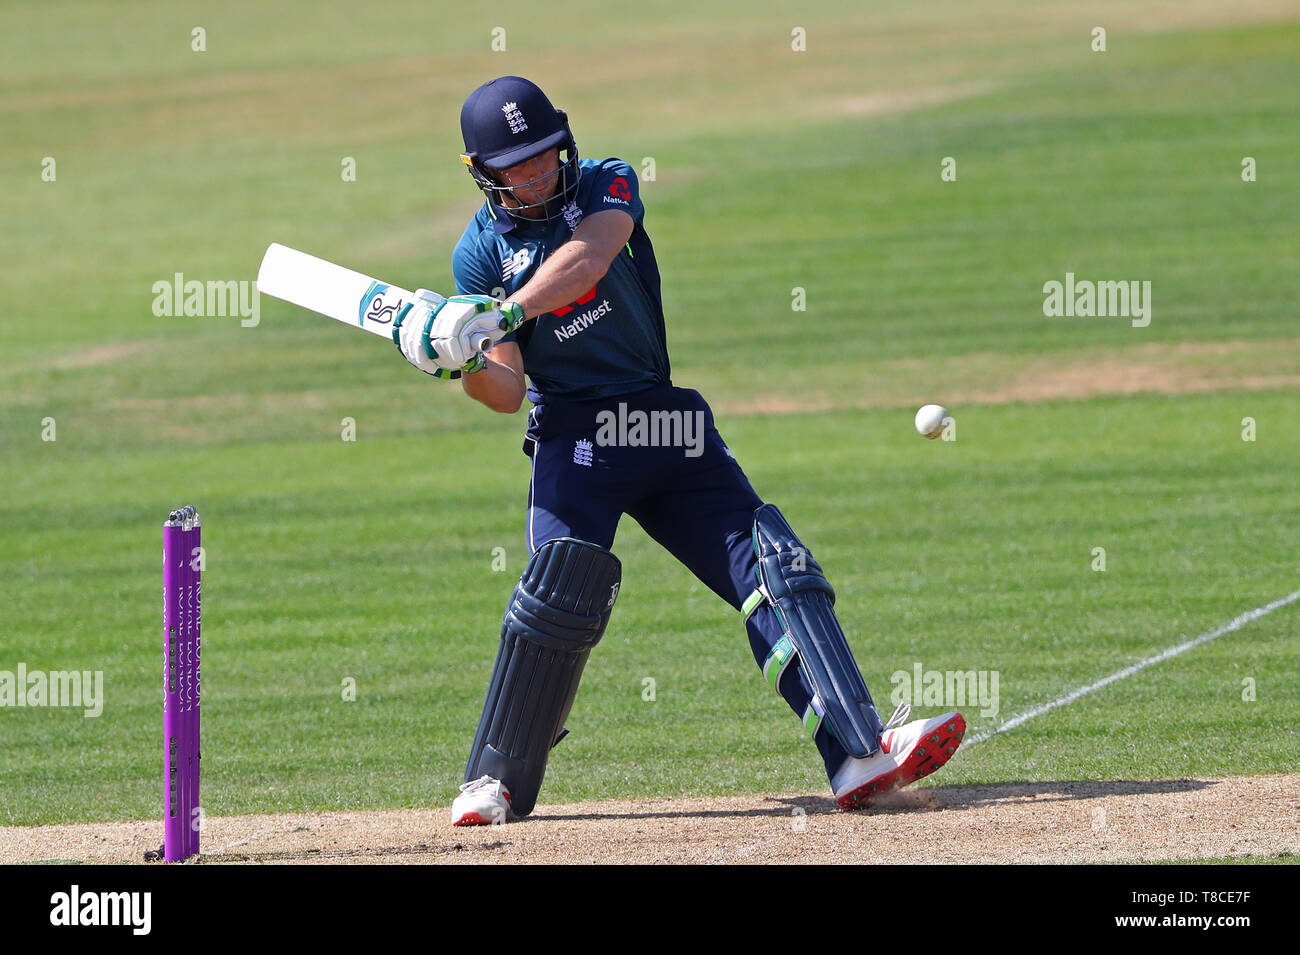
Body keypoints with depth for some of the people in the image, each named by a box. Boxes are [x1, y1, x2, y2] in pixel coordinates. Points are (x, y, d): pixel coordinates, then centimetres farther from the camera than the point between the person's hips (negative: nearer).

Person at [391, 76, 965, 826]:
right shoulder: (481, 255, 2)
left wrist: (502, 314, -35)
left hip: (673, 428, 2)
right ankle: (496, 783, -9)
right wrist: (466, 365, -27)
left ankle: (860, 752, -14)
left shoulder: (607, 187, 2)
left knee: (777, 568, -9)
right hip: (576, 435, -2)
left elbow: (586, 259, -22)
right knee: (563, 587, -22)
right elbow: (507, 393, -5)